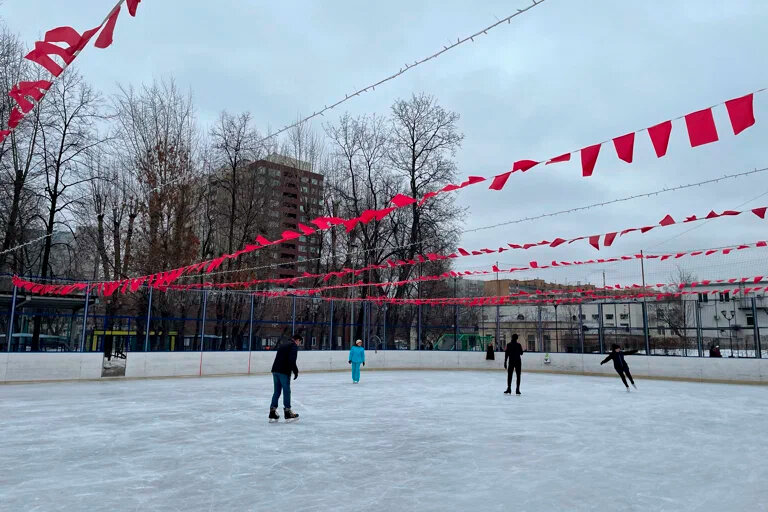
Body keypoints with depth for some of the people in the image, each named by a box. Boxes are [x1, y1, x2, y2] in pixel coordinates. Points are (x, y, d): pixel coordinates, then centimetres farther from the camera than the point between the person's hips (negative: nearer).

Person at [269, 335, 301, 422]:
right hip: (284, 372, -8)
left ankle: (272, 414, 12)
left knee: (277, 391, 12)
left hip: (275, 370, 8)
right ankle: (287, 413, 7)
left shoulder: (283, 345, 24)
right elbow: (292, 360, -17)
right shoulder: (294, 346, -3)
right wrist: (295, 371, -10)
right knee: (286, 391, 1)